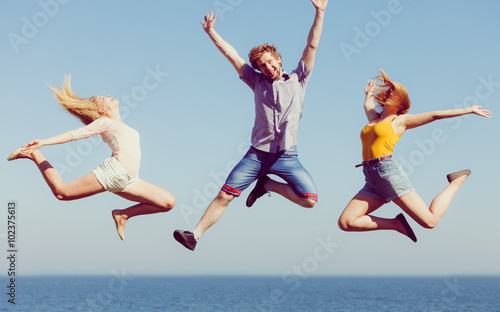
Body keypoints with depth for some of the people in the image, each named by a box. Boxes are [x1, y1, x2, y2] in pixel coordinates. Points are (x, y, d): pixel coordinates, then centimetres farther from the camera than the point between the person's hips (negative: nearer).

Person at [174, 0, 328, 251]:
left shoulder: (297, 80, 9)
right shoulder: (257, 81, 14)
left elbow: (312, 45, 2)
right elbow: (231, 54, 13)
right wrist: (210, 32, 8)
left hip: (287, 156, -1)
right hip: (257, 153, 1)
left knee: (310, 199, -14)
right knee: (224, 195, -9)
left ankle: (267, 185, 9)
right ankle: (195, 234, -2)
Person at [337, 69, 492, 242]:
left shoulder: (400, 120, 9)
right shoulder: (374, 118, 23)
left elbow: (436, 114, 10)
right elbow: (368, 106, 47)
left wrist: (469, 110, 10)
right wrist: (369, 93, 66)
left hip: (389, 172, -6)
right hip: (372, 181, 6)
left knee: (430, 221, -10)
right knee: (345, 222, -11)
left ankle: (457, 181, 17)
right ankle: (396, 224, 4)